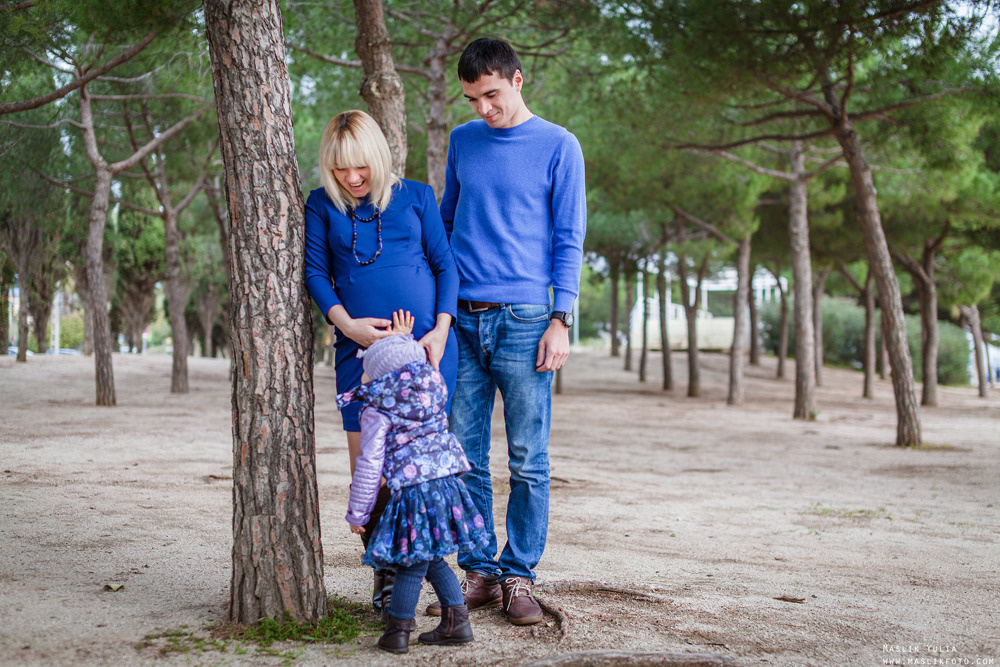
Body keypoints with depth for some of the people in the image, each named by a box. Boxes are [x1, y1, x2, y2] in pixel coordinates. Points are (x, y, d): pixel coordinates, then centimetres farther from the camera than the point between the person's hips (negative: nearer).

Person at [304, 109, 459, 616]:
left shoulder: (416, 197, 9)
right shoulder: (322, 205, 11)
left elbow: (445, 265, 9)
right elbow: (316, 273, 7)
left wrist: (441, 330, -4)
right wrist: (346, 323, -9)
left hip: (426, 344, -1)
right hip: (360, 347, 1)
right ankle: (383, 573, 10)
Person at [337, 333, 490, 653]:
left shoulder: (377, 411, -4)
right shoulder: (433, 389, 13)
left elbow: (369, 466, -5)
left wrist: (357, 513, 2)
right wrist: (401, 339, 49)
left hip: (413, 491, -7)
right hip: (448, 484, 7)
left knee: (412, 566, 1)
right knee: (432, 560, 19)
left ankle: (397, 631, 11)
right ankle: (457, 622, 19)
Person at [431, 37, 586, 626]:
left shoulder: (558, 147, 2)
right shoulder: (462, 142, 14)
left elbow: (569, 240, 0)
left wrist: (561, 321, -8)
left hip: (524, 320, -4)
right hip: (461, 320, 4)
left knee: (529, 462, 0)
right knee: (465, 457, 4)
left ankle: (520, 577, 9)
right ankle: (479, 573, 13)